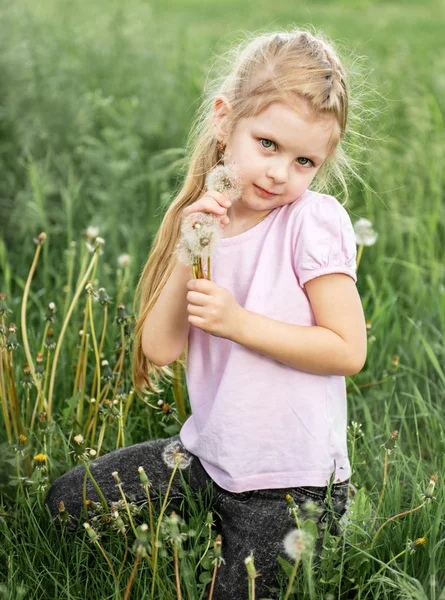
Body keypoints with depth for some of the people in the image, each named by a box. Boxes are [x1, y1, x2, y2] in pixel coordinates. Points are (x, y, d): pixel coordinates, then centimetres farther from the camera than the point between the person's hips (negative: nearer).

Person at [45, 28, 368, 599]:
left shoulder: (314, 220, -16)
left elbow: (347, 350, -18)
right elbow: (159, 349, -9)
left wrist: (239, 323, -24)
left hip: (291, 482, -5)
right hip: (206, 455, 6)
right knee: (66, 500, 6)